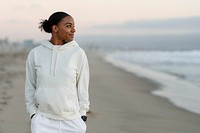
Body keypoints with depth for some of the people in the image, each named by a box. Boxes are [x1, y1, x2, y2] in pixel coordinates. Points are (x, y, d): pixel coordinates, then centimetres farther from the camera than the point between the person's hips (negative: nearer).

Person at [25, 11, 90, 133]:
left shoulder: (78, 53, -3)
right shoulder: (35, 54, 1)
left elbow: (83, 87, 3)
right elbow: (30, 87, 9)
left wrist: (82, 116, 2)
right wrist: (33, 113, 4)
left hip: (72, 122, -1)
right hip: (43, 121, 1)